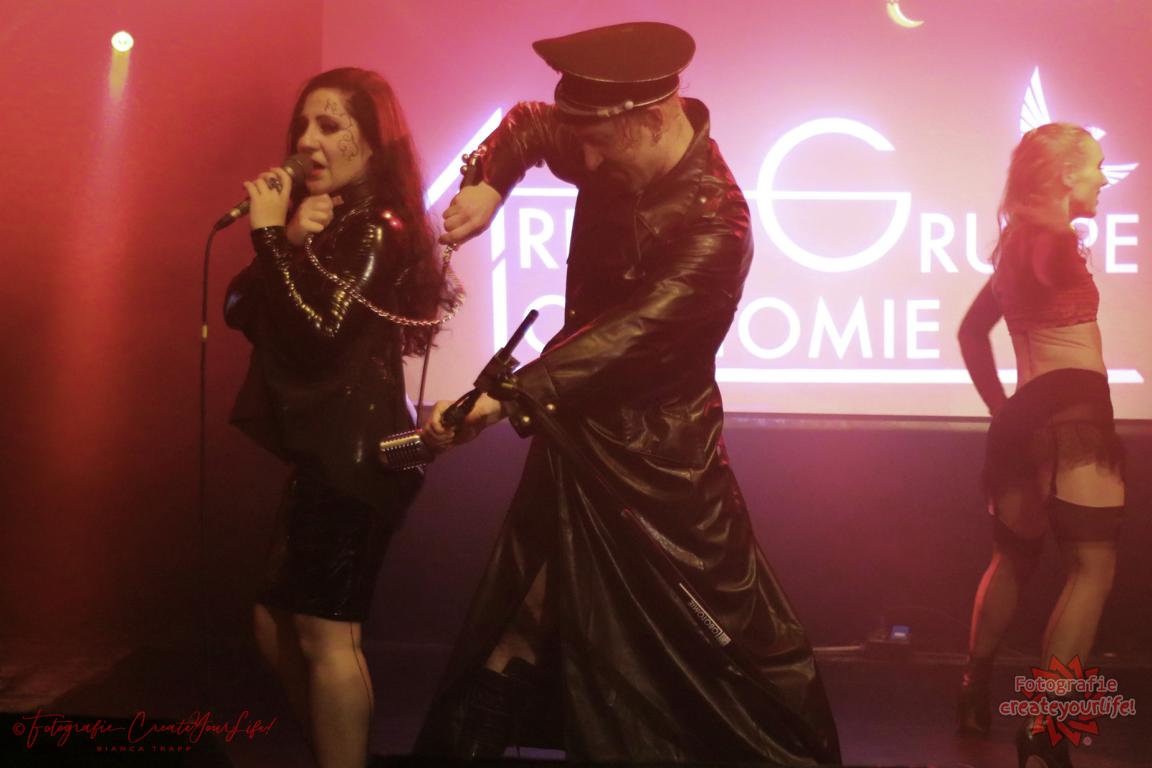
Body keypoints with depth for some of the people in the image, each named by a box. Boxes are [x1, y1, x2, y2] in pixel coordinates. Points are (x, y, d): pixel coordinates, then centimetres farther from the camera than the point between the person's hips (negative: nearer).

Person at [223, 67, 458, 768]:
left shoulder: (381, 230, -10)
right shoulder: (318, 219, 15)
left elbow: (321, 333, -22)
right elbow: (241, 314, 6)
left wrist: (270, 233, -16)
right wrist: (289, 238, -8)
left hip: (356, 454, -9)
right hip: (320, 450, 9)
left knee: (325, 634, -3)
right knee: (278, 622, 15)